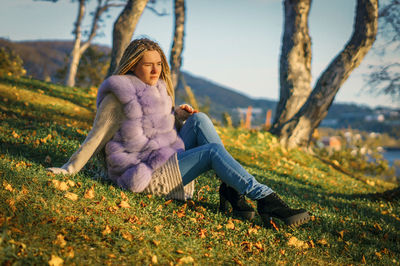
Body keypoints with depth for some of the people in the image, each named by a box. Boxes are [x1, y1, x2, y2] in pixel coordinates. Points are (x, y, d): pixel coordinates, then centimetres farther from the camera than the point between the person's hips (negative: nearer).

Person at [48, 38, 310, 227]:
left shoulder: (159, 89, 15)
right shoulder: (118, 95, -9)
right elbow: (98, 137, -6)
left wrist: (179, 114, 2)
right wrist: (69, 170, -9)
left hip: (168, 162, 7)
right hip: (147, 175, -7)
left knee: (199, 119, -12)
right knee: (212, 151, -21)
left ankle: (231, 189, -17)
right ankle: (265, 199, -23)